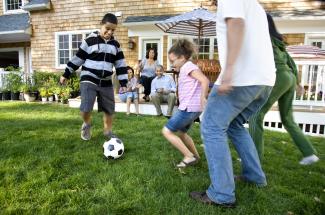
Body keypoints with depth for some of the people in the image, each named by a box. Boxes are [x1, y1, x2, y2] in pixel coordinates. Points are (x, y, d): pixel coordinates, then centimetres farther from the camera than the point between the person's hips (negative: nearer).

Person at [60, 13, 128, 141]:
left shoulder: (115, 45, 7)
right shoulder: (90, 41, -4)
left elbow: (120, 64, 8)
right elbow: (77, 59, 1)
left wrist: (123, 83, 2)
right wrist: (66, 75, 6)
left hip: (106, 82, 4)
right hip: (88, 80, -4)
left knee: (109, 109, 8)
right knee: (86, 108, -16)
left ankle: (108, 131, 30)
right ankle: (87, 124, 18)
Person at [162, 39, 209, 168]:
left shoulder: (188, 66, -11)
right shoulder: (186, 68, 19)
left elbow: (205, 80, -25)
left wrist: (202, 98, -30)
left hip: (189, 107, -11)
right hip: (191, 108, 11)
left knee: (167, 131, -6)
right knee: (181, 133, 24)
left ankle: (189, 157, -3)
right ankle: (195, 156, 33)